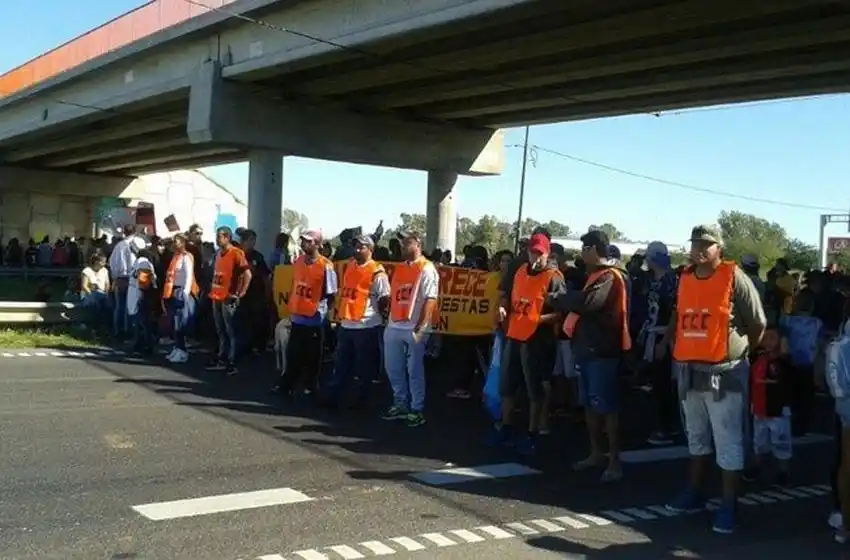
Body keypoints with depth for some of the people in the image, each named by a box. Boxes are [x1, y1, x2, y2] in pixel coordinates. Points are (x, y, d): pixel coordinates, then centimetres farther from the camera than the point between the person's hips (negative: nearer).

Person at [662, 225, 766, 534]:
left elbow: (758, 325, -4)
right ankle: (694, 493, 31)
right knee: (696, 437, 19)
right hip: (690, 371, 6)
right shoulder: (685, 279, 8)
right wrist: (670, 343, 12)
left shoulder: (735, 278, -9)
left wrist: (738, 351, 6)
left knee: (728, 443, -1)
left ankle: (728, 507, 7)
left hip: (725, 373, -6)